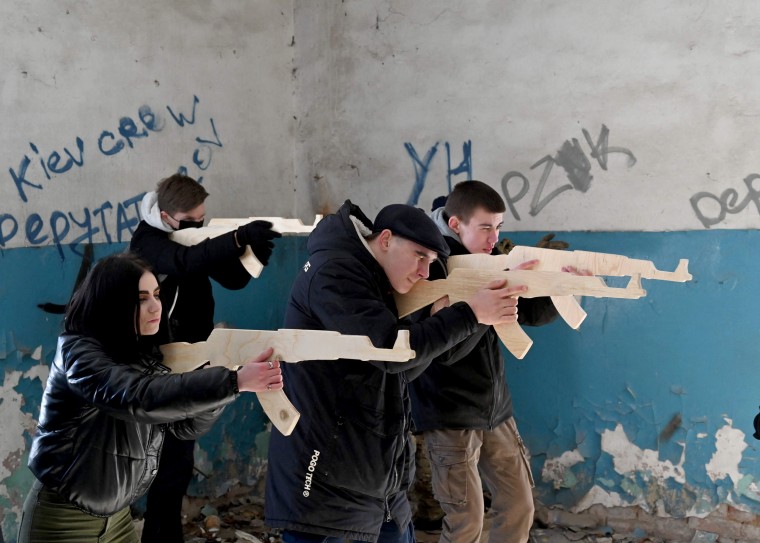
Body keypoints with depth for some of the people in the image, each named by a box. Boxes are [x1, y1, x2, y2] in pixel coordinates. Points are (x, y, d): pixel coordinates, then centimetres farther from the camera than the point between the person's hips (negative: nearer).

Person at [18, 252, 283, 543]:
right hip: (64, 519, -7)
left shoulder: (141, 354, 3)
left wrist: (219, 386, -21)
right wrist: (233, 381, -41)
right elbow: (140, 397, -37)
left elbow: (184, 424, -3)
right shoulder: (78, 352, -20)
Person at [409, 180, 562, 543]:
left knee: (520, 507, 11)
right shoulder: (429, 268, -16)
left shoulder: (489, 261, 4)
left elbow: (532, 314, 9)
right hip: (450, 415, -7)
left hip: (495, 409, 7)